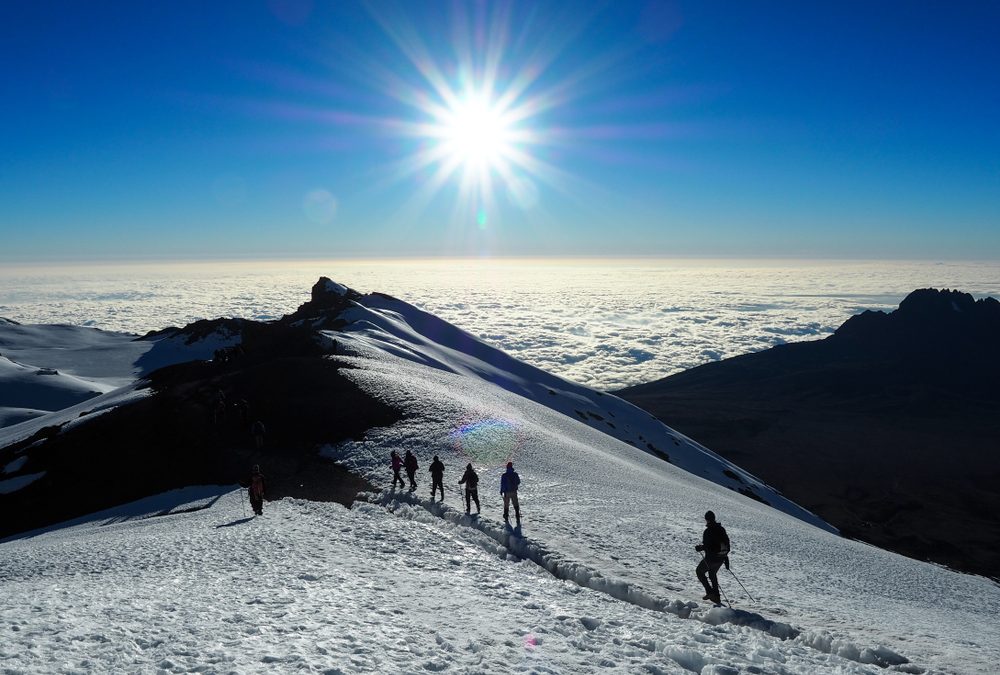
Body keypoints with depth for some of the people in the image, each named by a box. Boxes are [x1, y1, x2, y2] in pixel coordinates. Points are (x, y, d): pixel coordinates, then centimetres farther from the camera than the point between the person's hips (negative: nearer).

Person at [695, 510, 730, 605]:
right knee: (712, 574, 25)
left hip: (711, 558, -7)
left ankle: (710, 592, 2)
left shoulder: (708, 531, -18)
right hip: (722, 558, 7)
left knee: (699, 571, 13)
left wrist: (699, 548, -1)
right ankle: (717, 597, 22)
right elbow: (727, 544, 12)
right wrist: (726, 558, 22)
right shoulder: (721, 529, 6)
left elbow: (706, 546, -21)